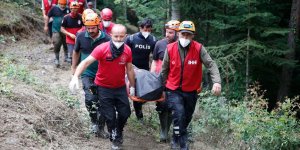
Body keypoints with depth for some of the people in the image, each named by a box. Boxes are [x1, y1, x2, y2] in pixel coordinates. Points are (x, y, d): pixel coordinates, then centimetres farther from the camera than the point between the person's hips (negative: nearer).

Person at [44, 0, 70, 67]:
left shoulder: (68, 10, -4)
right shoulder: (54, 9, -7)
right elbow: (48, 16, 4)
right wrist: (46, 26, 5)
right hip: (56, 30, -2)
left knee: (66, 44, 12)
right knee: (57, 44, -12)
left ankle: (66, 56, 35)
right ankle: (57, 59, 2)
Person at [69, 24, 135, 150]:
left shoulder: (127, 50, -11)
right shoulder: (102, 48, -23)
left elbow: (129, 69, 3)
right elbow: (86, 62, -28)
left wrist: (132, 86, 10)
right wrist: (75, 77, -40)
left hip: (120, 87, 3)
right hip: (104, 87, -3)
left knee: (125, 113, 11)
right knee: (110, 116, 4)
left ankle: (119, 132, 43)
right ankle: (115, 139, 30)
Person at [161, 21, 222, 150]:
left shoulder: (199, 49, -12)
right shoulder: (170, 49, -9)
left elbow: (211, 64, -18)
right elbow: (164, 70, 3)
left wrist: (217, 81, -34)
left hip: (191, 91, 2)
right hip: (174, 91, -2)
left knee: (187, 118, 16)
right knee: (179, 114, -21)